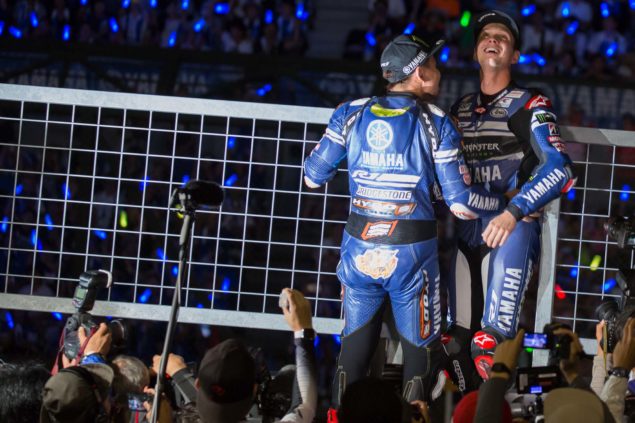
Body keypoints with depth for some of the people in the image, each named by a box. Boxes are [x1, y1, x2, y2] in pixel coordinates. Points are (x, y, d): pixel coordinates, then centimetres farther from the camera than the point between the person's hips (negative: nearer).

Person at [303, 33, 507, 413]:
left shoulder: (351, 114, 2)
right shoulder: (436, 123, -6)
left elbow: (314, 177, 9)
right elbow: (461, 203, -9)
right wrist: (507, 205, 8)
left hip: (359, 250, 3)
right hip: (412, 254, -3)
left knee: (354, 352, 15)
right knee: (422, 356, 8)